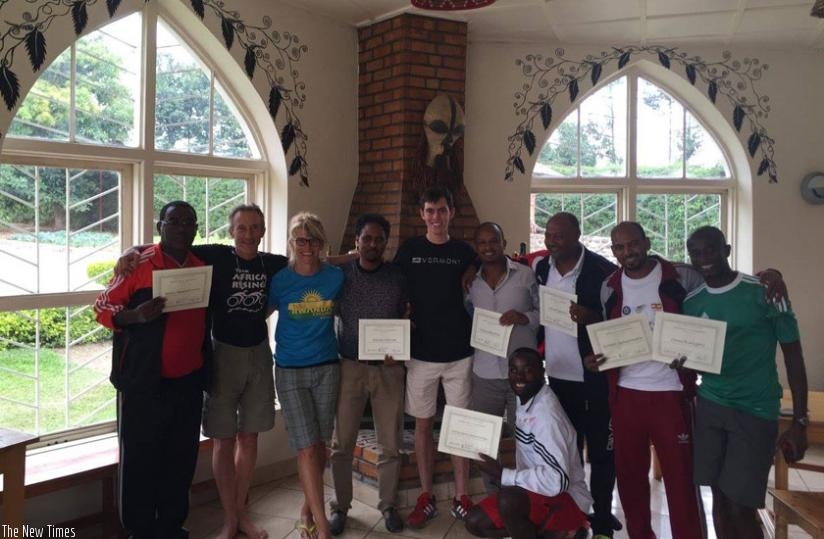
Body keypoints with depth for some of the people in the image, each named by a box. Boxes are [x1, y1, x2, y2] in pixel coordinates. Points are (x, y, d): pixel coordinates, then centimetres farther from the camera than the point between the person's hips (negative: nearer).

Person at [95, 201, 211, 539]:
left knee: (182, 457, 12)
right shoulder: (139, 264, -7)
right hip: (144, 383, -4)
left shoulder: (203, 267, 8)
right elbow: (102, 307, -6)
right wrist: (136, 315, -26)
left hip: (188, 381, 5)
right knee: (140, 457, 4)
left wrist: (207, 370, 13)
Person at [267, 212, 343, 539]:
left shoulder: (336, 277, -3)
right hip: (290, 371, -2)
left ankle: (308, 509, 31)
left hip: (327, 368, 2)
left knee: (320, 445, 10)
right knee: (306, 448, -4)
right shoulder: (279, 280, -6)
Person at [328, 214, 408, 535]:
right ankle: (340, 506, 24)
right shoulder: (340, 275, 1)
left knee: (390, 444, 8)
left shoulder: (398, 277, 2)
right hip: (349, 367, 0)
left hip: (389, 369, 1)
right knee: (342, 443, 6)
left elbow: (406, 320, 8)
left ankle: (388, 505, 26)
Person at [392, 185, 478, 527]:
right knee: (423, 423, 7)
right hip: (421, 353, 0)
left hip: (459, 353, 0)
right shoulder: (408, 250, 2)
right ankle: (426, 498, 19)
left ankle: (461, 498, 18)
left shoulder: (464, 253, 4)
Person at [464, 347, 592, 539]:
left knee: (509, 501, -35)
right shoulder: (525, 400, 1)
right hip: (535, 493, 9)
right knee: (475, 522, 2)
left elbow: (556, 480, -34)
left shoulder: (546, 413, -27)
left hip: (567, 500, -8)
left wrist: (502, 474, -25)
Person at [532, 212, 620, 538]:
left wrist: (591, 317, -26)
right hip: (557, 374, 5)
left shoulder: (602, 270, -12)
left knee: (600, 451, 7)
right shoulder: (541, 268, 5)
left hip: (595, 376, -5)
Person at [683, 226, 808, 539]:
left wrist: (799, 422, -8)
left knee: (741, 507, -4)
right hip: (709, 406, 4)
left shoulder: (764, 292, -7)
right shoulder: (691, 302, 6)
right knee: (720, 498, 8)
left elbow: (793, 355, -4)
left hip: (755, 410, -4)